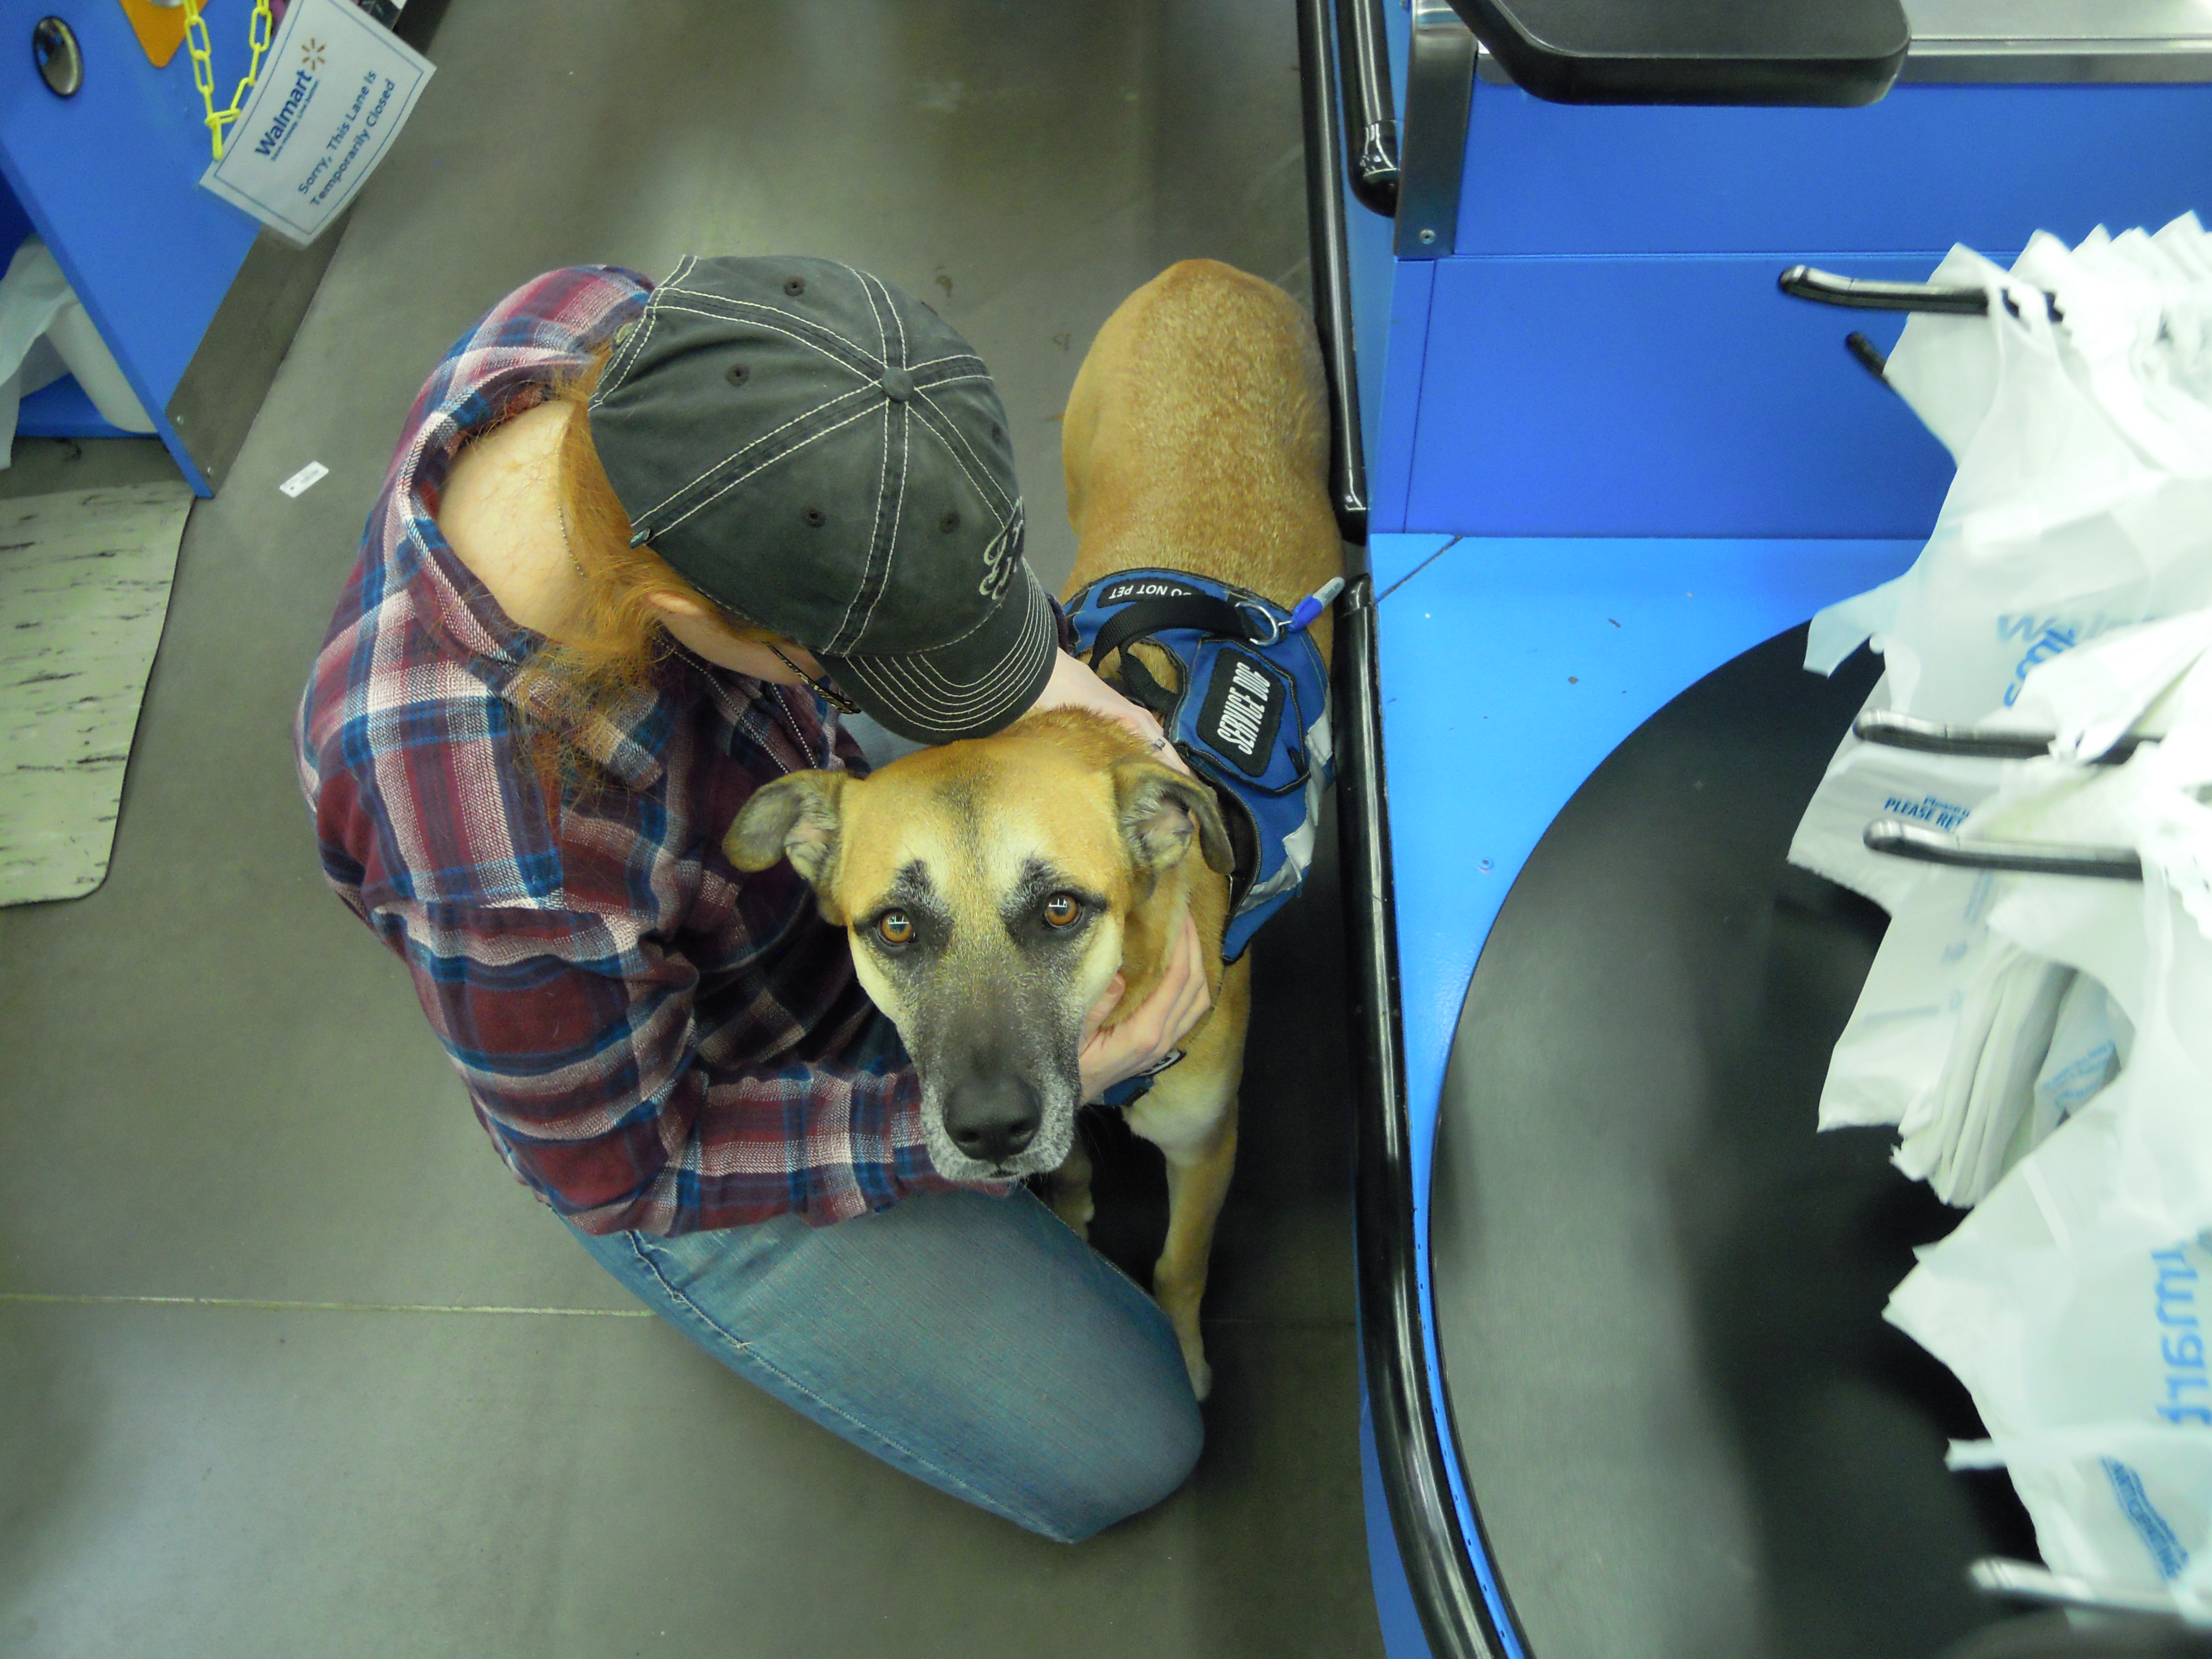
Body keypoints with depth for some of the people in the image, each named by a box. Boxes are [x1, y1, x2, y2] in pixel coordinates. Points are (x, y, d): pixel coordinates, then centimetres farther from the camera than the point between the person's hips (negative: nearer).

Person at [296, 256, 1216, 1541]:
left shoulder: (622, 338, -28)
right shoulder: (506, 879, -44)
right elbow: (624, 1174, -24)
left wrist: (1035, 671, -21)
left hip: (816, 849, 6)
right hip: (673, 1141, -5)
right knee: (1125, 1448, 7)